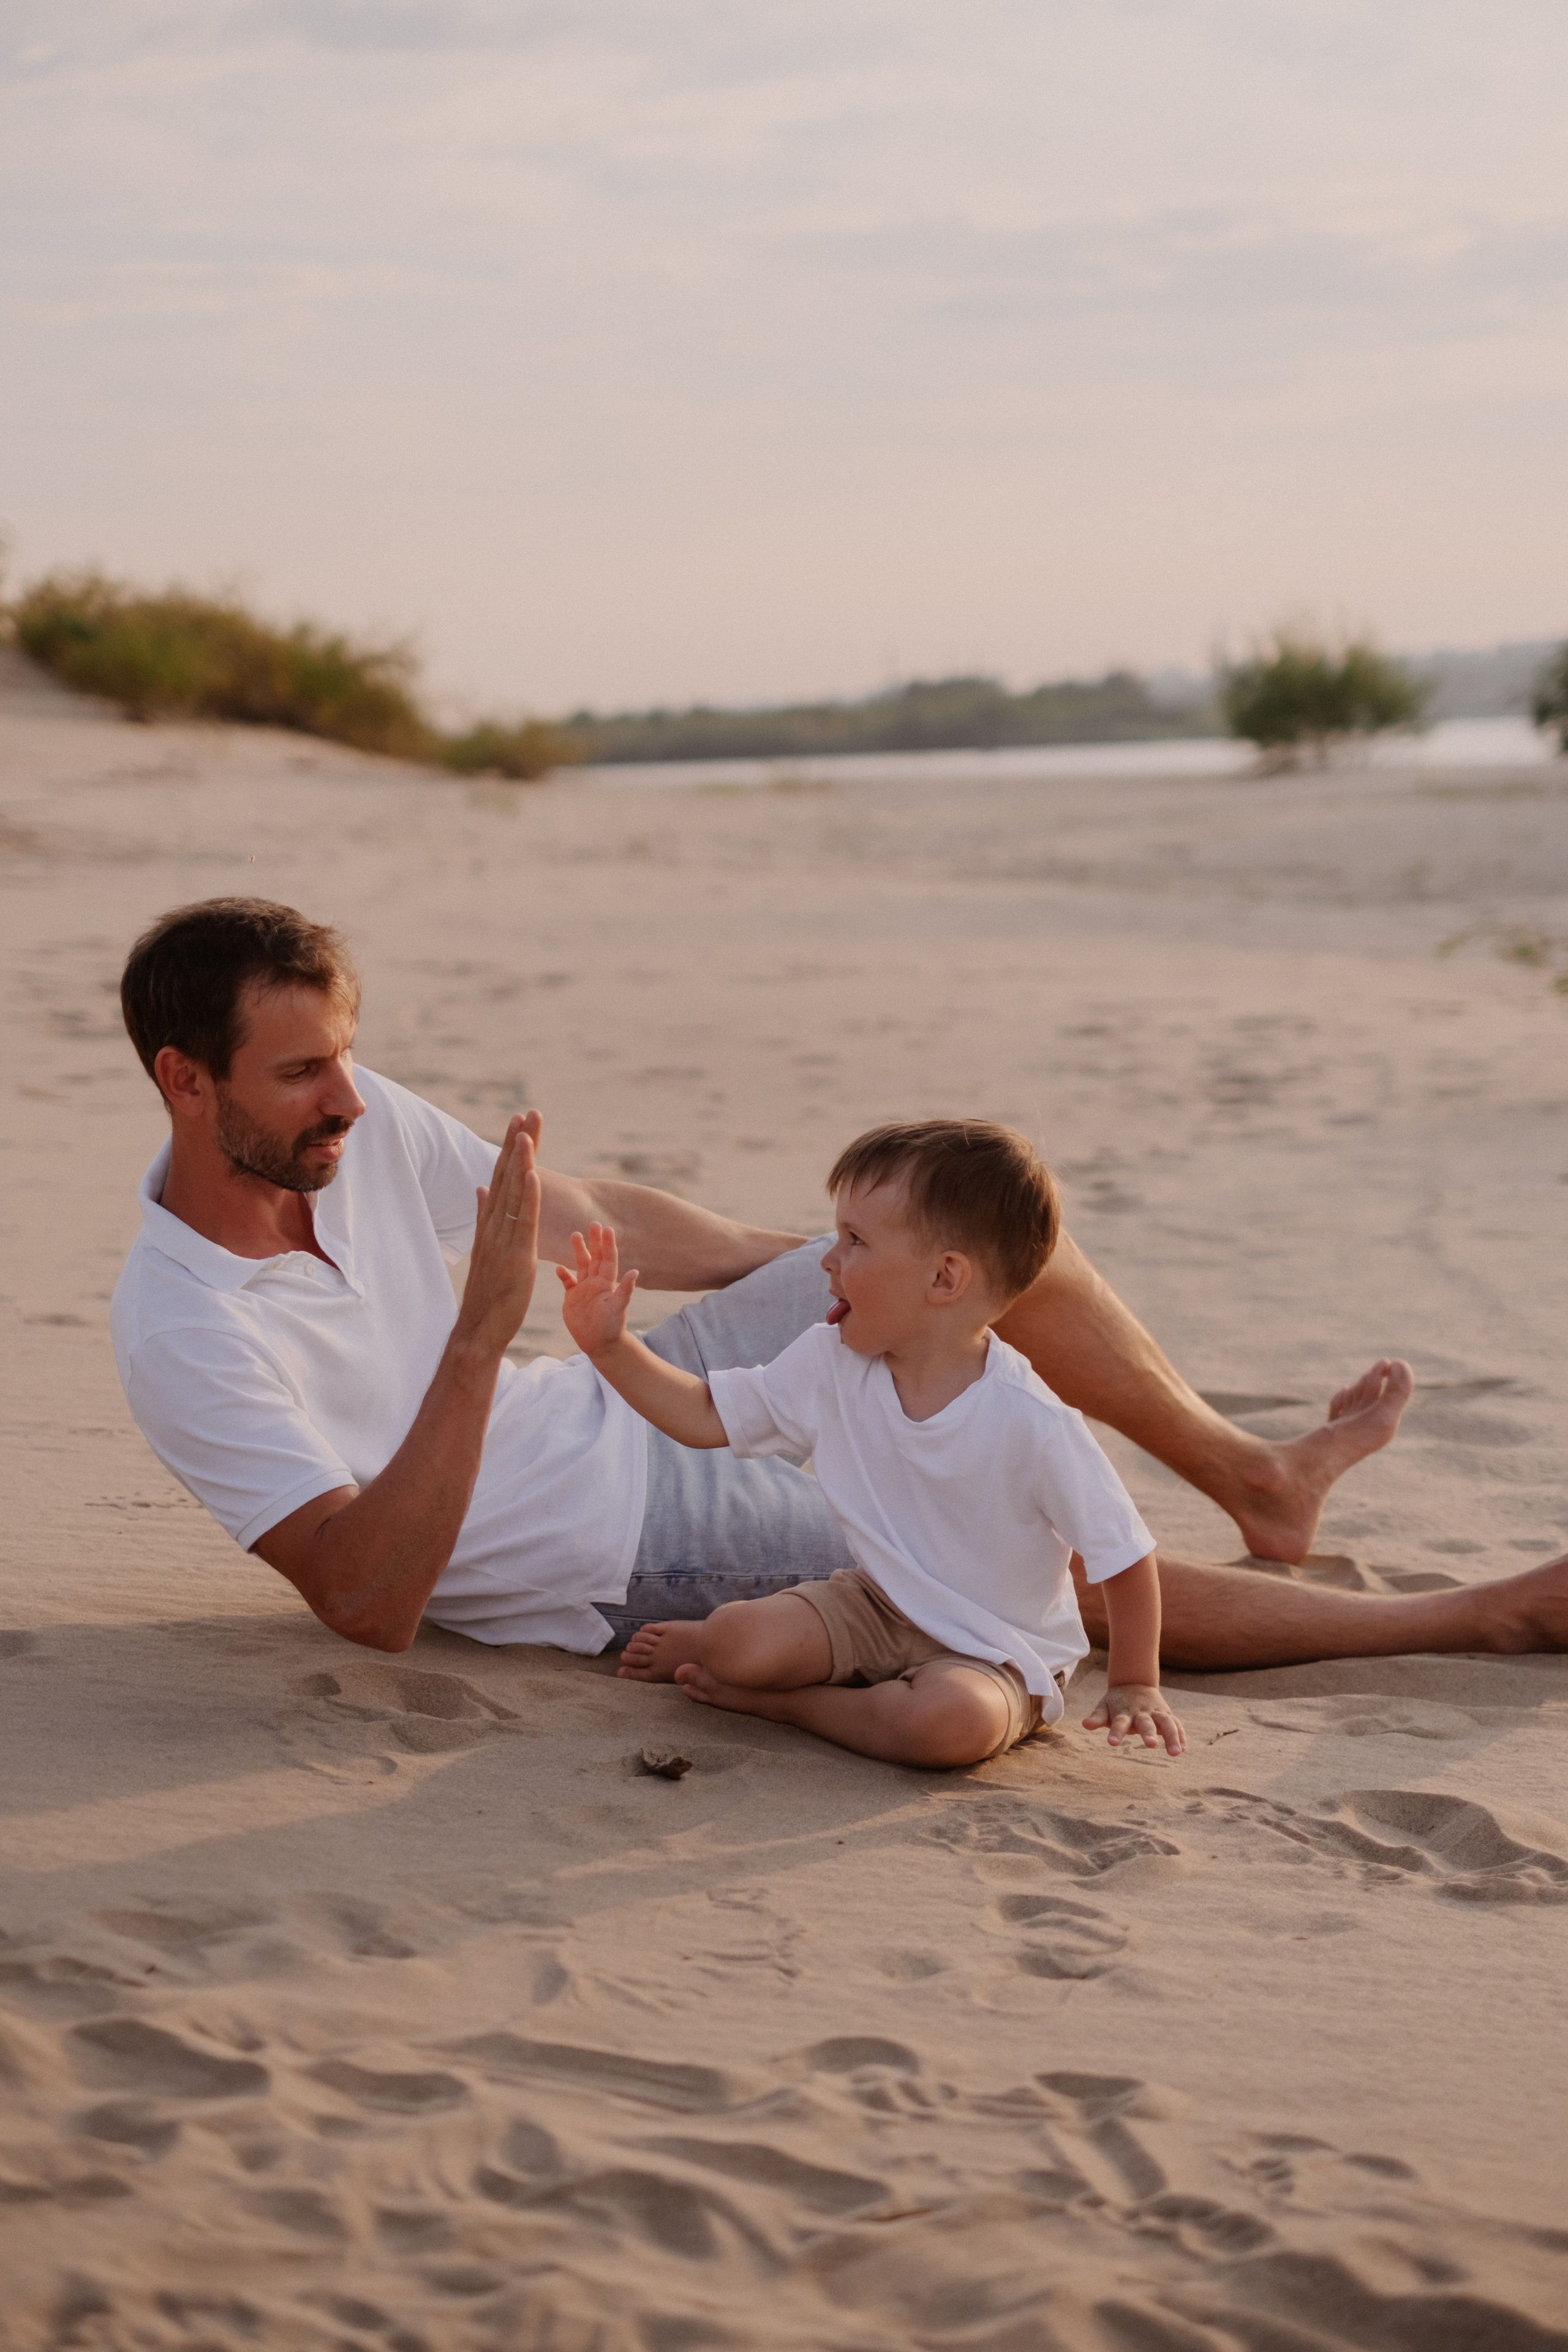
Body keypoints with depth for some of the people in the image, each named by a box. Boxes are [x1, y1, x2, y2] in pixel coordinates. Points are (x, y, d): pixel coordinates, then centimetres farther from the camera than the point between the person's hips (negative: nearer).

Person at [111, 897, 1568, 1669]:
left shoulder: (357, 1128, -7)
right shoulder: (180, 1333, -29)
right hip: (637, 1561, -7)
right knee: (1071, 1574, -7)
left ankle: (1255, 1478, 25)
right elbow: (368, 1603, -34)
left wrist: (828, 1266, 17)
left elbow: (590, 1219, 8)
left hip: (635, 1411, 7)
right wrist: (483, 1332, -42)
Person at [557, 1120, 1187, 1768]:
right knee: (735, 1637, -22)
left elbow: (1124, 1555, -16)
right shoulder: (831, 1365, -7)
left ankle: (788, 1702, -12)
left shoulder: (1030, 1423, -25)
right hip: (877, 1609, 4)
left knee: (953, 1721, -37)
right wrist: (610, 1346, -8)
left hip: (995, 1657, -4)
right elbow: (705, 1416, 3)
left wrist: (1133, 1687, -9)